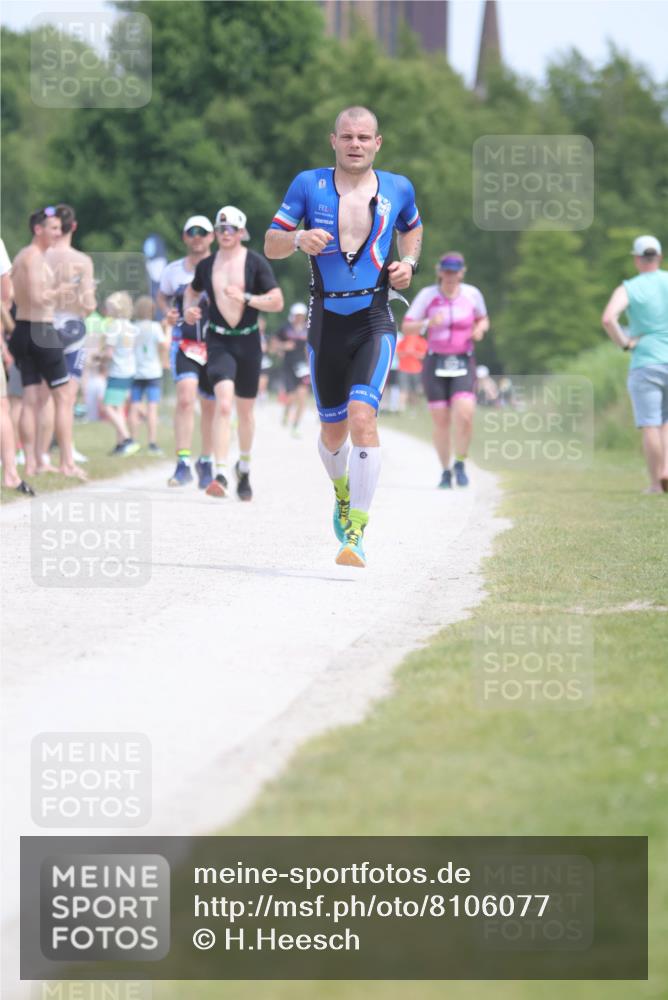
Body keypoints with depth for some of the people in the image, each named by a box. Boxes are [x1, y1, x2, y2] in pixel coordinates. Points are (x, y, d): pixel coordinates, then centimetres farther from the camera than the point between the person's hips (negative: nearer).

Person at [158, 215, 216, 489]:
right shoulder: (173, 270, 4)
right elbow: (162, 295, 21)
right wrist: (168, 312, 0)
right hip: (185, 343, 0)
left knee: (210, 406, 12)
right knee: (185, 398, -20)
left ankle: (206, 462, 30)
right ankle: (183, 463, -21)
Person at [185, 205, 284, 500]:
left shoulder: (255, 263, -4)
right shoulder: (206, 265, 4)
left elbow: (277, 302, -7)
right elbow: (192, 290, 25)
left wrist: (246, 298, -20)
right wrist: (188, 308, 3)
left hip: (248, 342, 0)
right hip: (218, 341, 0)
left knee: (245, 409, 12)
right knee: (223, 404, -20)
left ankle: (244, 467, 36)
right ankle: (221, 474, -26)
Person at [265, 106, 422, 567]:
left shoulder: (397, 188, 4)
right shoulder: (309, 185, 1)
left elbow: (412, 229, 25)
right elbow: (271, 245, 4)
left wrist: (408, 262, 4)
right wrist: (299, 239, -18)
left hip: (375, 321, -2)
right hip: (326, 321, 2)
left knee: (362, 416, -21)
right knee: (333, 431, 11)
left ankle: (356, 534, -21)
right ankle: (343, 494, 45)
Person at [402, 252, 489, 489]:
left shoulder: (472, 294, 3)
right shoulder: (428, 295, -2)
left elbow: (483, 319, 19)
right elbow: (406, 327, -3)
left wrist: (480, 329, -4)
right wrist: (428, 323, -22)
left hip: (463, 363, 0)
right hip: (435, 363, 0)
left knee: (464, 415, -18)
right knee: (441, 421, -1)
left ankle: (460, 464, 2)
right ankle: (445, 471, 15)